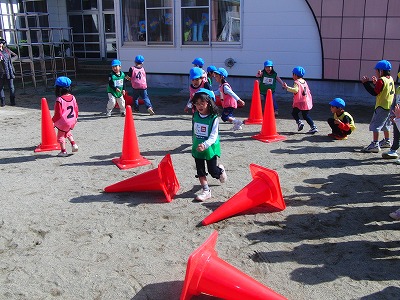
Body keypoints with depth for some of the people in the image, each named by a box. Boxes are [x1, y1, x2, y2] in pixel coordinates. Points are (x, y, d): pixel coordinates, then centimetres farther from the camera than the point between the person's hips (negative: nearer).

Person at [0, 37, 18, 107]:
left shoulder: (7, 50, 10)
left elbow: (16, 56, 19)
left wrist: (11, 59, 2)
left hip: (9, 71, 2)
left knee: (11, 87, 3)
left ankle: (12, 101, 12)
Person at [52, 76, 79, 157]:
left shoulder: (59, 100, -22)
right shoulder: (72, 97, -2)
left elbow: (58, 113, -20)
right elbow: (76, 109, 7)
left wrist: (53, 121, -7)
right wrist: (75, 117, 21)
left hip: (63, 122, -7)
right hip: (72, 121, 7)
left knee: (60, 136, 12)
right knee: (68, 132, 32)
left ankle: (64, 151, 17)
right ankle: (73, 144, 20)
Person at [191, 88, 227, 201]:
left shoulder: (214, 118, -17)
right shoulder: (195, 116, -2)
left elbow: (213, 136, -22)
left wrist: (205, 145, -36)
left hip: (210, 148, -4)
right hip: (197, 148, 4)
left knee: (212, 171, 5)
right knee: (200, 170, 6)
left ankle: (221, 170, 39)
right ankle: (206, 190, 16)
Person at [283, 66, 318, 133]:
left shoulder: (297, 82, -10)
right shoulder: (304, 82, 14)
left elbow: (295, 90, -28)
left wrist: (287, 87, -26)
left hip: (299, 103, -7)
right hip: (307, 102, 7)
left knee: (294, 113, 11)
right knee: (306, 115, 14)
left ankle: (299, 122, -10)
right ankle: (313, 127, 4)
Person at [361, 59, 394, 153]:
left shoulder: (381, 80, -17)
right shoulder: (390, 79, 9)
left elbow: (374, 92, -19)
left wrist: (366, 82, -16)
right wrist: (376, 83, 12)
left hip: (381, 106, -10)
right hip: (389, 106, 10)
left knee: (375, 125, -11)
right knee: (385, 124, 24)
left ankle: (375, 144, -18)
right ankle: (387, 141, 38)